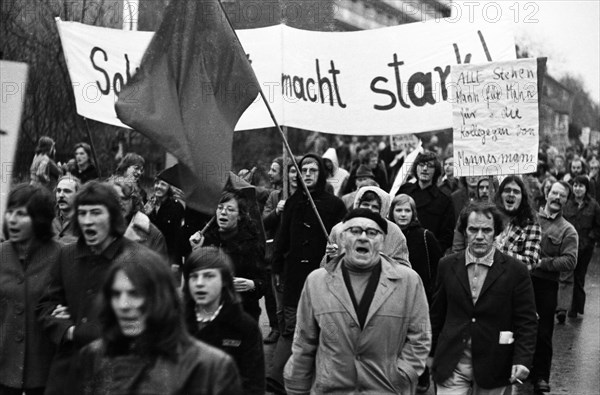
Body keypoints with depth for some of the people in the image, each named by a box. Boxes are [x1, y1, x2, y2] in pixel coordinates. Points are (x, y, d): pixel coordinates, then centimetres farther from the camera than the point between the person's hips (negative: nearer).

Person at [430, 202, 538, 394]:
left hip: (492, 369, -1)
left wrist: (522, 360, -14)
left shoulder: (515, 271, -4)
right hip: (452, 365, 1)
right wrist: (432, 353, 11)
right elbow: (437, 314, 10)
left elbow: (526, 321, -4)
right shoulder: (447, 266, 3)